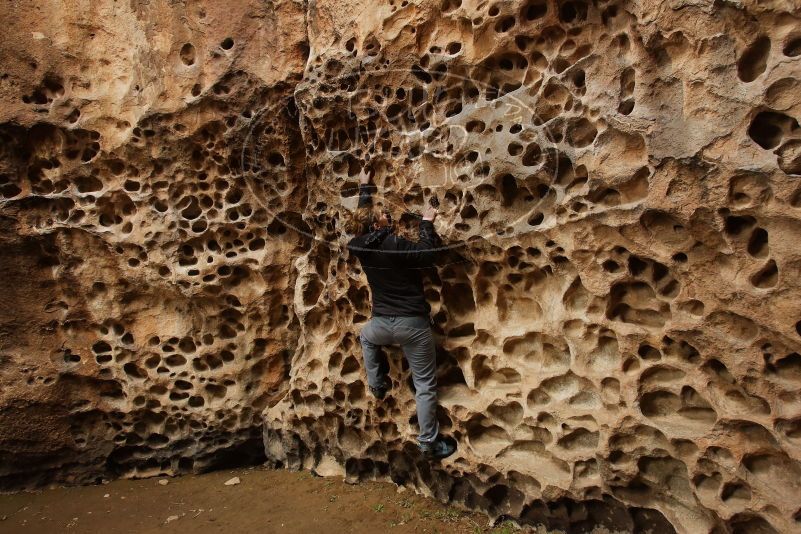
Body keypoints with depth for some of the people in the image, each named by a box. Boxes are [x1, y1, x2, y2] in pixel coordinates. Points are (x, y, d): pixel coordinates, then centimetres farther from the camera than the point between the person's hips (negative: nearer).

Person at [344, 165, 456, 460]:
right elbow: (427, 256, -14)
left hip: (382, 323, 5)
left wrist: (364, 187, 32)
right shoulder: (395, 244, -17)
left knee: (366, 337, 41)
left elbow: (361, 216, 19)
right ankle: (429, 442, 15)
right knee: (425, 385, 7)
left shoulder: (358, 246, 1)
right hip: (413, 323, -4)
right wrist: (427, 223, -3)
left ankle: (377, 384, 39)